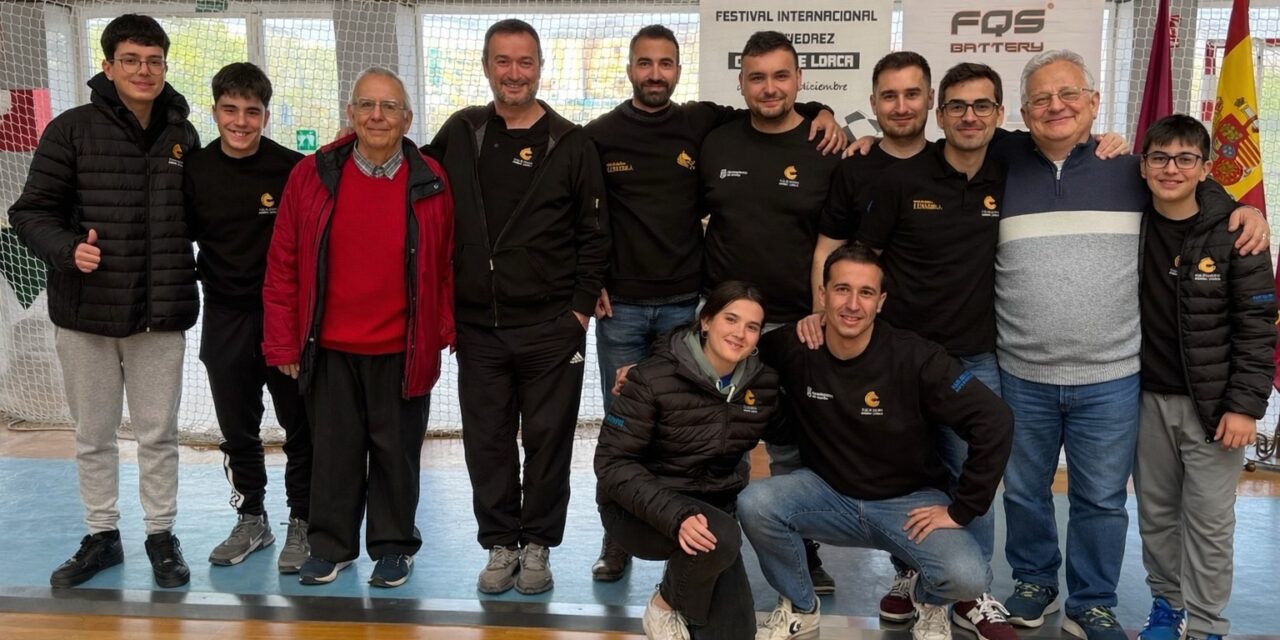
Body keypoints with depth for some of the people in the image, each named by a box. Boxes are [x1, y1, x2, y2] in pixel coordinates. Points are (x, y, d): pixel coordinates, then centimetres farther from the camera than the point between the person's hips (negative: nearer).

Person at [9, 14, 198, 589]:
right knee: (93, 434, 13)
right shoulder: (72, 130, -4)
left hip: (160, 315, 1)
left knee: (158, 433, 10)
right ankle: (101, 535, 29)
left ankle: (161, 535, 25)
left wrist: (191, 288, 4)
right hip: (85, 312, -1)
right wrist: (67, 249, -21)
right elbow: (31, 211, -3)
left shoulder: (183, 137, 4)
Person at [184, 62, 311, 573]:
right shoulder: (195, 172, 0)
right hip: (225, 320, 4)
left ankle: (302, 522, 21)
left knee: (300, 426, 5)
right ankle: (251, 519, 31)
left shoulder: (293, 169, -10)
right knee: (237, 429, 14)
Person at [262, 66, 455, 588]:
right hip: (330, 348, 1)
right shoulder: (313, 175, 0)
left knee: (396, 449, 10)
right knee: (333, 448, 11)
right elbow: (283, 265, 2)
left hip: (402, 350, -1)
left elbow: (446, 265, 4)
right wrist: (283, 343, -1)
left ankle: (393, 546, 26)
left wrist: (444, 330, -3)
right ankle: (331, 545, 27)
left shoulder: (430, 183, -1)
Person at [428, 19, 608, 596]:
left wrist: (582, 306, -4)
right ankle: (500, 543, 24)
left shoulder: (571, 143, -1)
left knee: (548, 440, 6)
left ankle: (537, 545, 22)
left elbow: (594, 235, 1)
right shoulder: (460, 134, 6)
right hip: (477, 326, 2)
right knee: (487, 441, 9)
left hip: (552, 327, -2)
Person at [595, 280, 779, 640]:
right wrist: (674, 514, -34)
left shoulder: (763, 382, -7)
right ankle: (666, 605, -3)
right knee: (721, 539, -34)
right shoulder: (655, 379, -21)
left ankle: (689, 575, 25)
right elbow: (613, 463, -22)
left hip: (712, 504, 5)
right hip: (642, 507, -4)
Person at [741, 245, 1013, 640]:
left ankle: (928, 601, 14)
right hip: (829, 493, 2)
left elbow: (994, 421, -20)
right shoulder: (795, 349, -14)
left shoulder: (914, 358, -20)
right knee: (754, 504, -27)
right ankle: (800, 608, 3)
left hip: (909, 501, -1)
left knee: (967, 578, -28)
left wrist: (961, 510, -17)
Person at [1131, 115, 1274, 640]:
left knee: (1209, 518, 3)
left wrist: (1245, 404, -11)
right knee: (1155, 512, 13)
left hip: (1213, 403, -3)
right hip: (1146, 399, 3)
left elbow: (1257, 326, -7)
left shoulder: (1235, 233, -7)